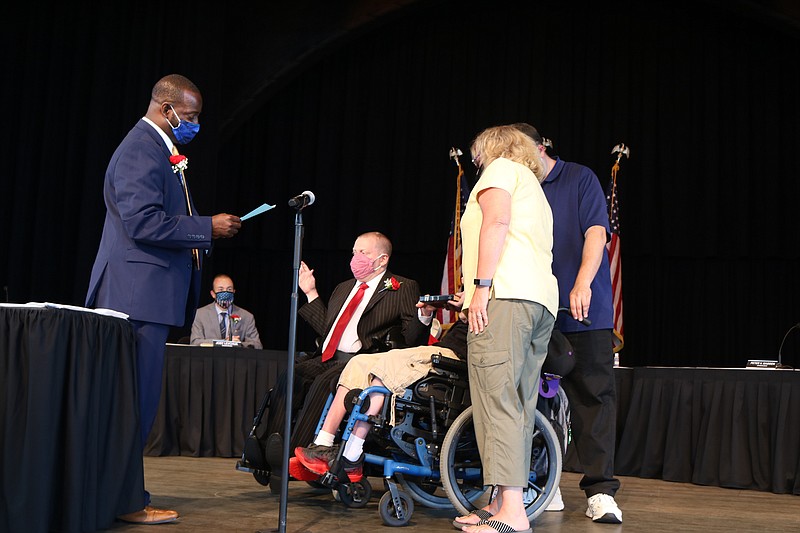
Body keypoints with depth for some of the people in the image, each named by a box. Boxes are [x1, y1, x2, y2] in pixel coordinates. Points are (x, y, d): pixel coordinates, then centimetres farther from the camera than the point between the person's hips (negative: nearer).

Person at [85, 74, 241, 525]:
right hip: (139, 294, -11)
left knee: (135, 398, 14)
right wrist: (208, 228, -15)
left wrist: (204, 230, 14)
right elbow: (142, 223, -22)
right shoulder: (141, 150, -12)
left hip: (148, 296, 11)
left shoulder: (158, 150, 21)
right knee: (136, 399, -6)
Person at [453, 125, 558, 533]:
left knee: (498, 400, -14)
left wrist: (481, 285, -16)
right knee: (519, 406, 5)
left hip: (505, 292, -9)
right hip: (543, 300, 9)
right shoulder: (535, 189, 34)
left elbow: (496, 221, -9)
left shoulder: (501, 167, 10)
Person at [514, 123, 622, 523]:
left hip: (585, 310, -3)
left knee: (594, 395, -4)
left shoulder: (580, 179, 3)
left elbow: (596, 233, -9)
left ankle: (600, 491, -1)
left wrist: (582, 284, -23)